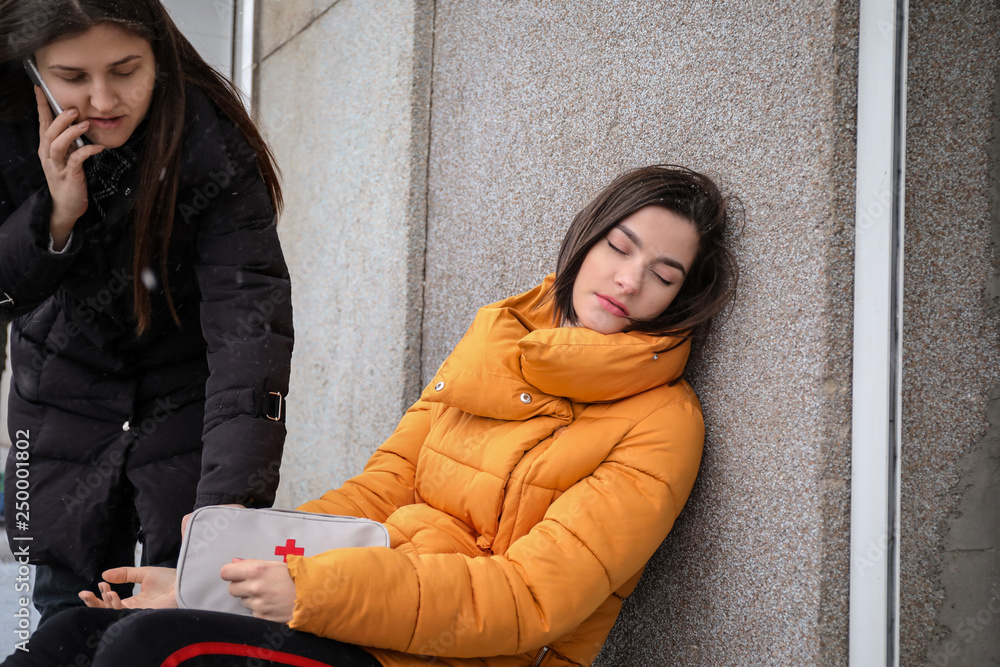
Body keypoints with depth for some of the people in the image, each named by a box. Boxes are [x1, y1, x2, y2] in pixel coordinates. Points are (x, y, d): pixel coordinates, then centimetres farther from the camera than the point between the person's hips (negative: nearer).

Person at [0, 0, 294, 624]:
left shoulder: (209, 142, -26)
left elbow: (249, 318, -35)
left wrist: (229, 498, -46)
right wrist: (55, 217, -33)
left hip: (185, 393, -2)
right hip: (63, 394, 3)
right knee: (71, 608, 7)